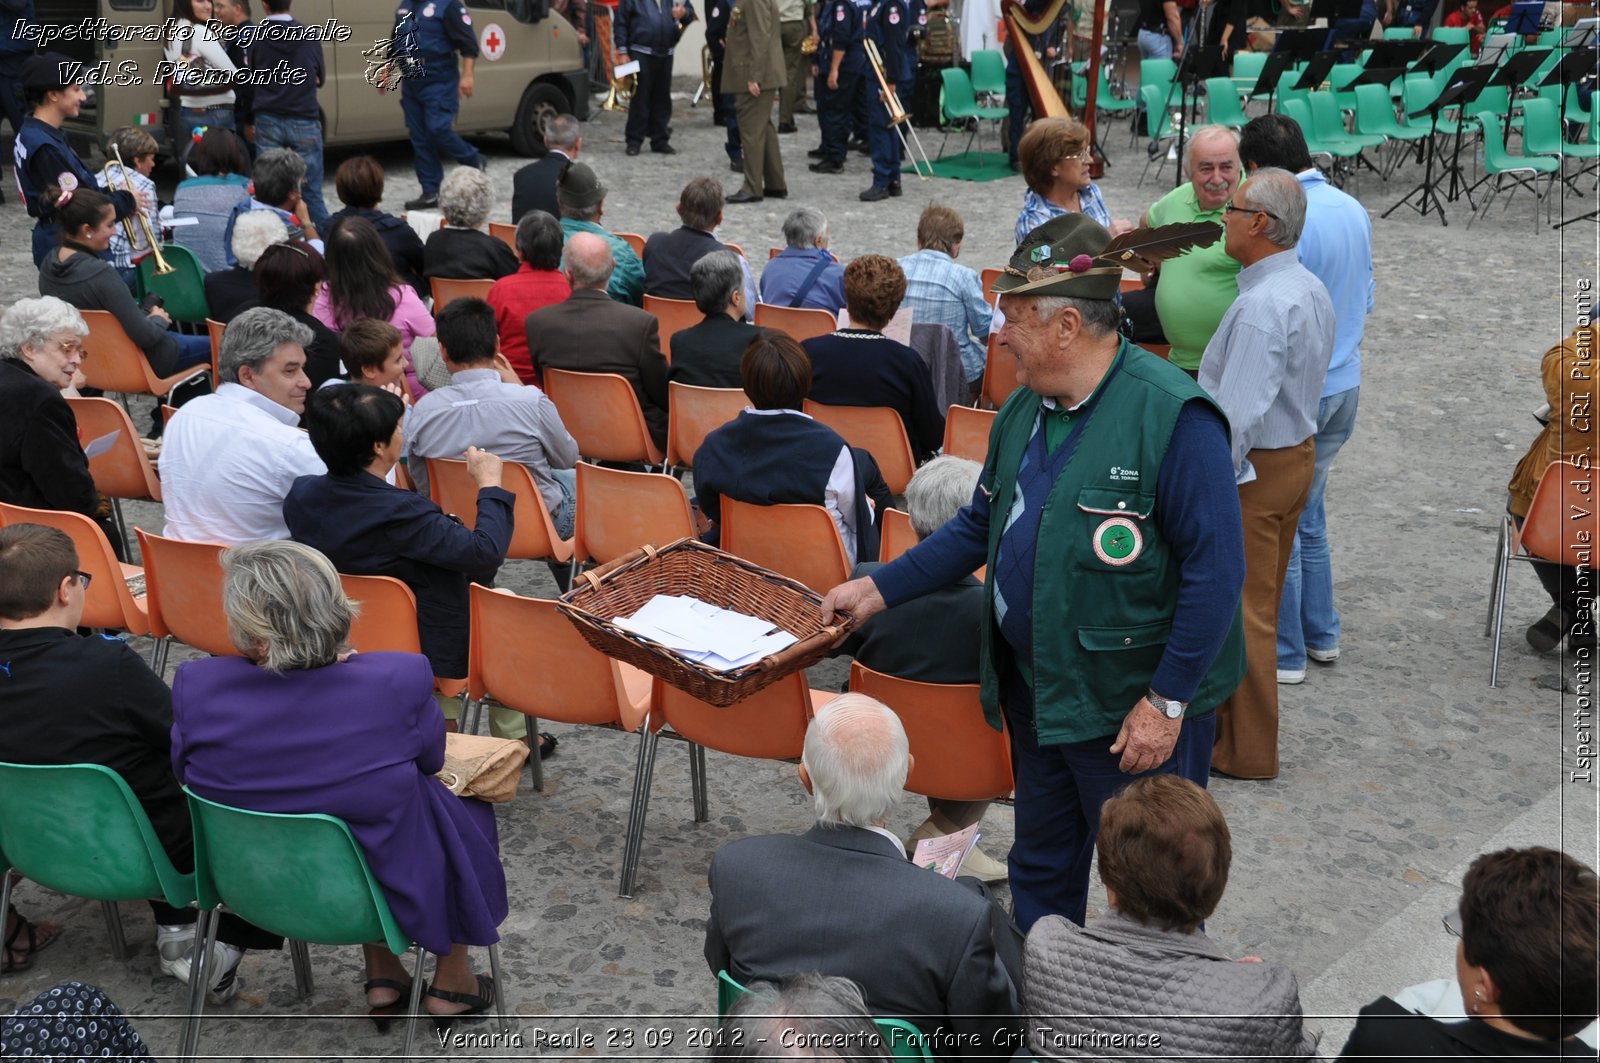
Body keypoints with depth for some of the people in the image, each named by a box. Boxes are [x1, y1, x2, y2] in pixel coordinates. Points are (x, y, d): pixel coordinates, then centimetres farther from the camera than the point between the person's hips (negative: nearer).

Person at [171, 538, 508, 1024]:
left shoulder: (196, 687, -26)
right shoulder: (399, 680, -30)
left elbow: (183, 772, -5)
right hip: (387, 889, -3)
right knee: (467, 811, 28)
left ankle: (381, 982, 40)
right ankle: (451, 984, 40)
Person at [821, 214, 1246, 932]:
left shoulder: (1173, 416, -20)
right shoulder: (1024, 409, 6)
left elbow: (1215, 569, -20)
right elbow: (981, 525, 18)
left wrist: (1167, 701, -20)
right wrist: (880, 589, 12)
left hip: (1136, 710, -8)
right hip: (1036, 696, 8)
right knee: (1039, 871, 21)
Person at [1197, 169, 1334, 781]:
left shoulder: (1261, 305, -25)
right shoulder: (1311, 288, 7)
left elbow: (1238, 412, -29)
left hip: (1254, 469, -10)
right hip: (1298, 453, 10)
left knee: (1243, 611, 1)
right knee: (1262, 602, 20)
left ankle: (1246, 753, 11)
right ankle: (1241, 721, 35)